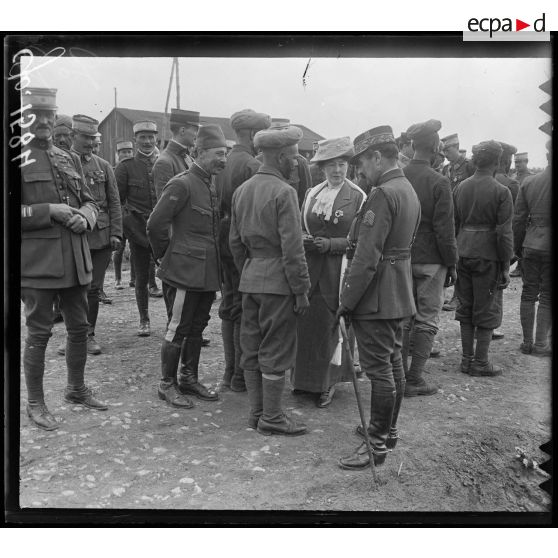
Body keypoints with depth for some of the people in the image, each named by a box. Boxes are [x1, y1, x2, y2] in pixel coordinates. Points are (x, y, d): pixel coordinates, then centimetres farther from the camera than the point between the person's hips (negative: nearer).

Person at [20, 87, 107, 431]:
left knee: (80, 328, 14)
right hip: (36, 260, -6)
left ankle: (77, 389, 34)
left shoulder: (69, 159, 13)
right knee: (39, 332, 3)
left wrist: (84, 217, -4)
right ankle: (35, 403, 20)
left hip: (75, 258, 6)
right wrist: (50, 211, -18)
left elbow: (90, 201, 17)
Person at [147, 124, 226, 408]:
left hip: (207, 272, 8)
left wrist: (215, 265, 15)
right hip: (185, 271, -8)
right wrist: (165, 256, -5)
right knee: (177, 329, 2)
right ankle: (167, 385, 16)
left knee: (197, 327, 16)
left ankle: (189, 379, 29)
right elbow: (156, 224, -16)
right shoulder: (181, 184, -14)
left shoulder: (211, 185, 12)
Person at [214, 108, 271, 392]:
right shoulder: (252, 166, -14)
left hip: (223, 238, 8)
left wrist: (224, 227, 15)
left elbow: (217, 203, 11)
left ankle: (229, 372, 25)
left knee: (228, 307, 15)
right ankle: (240, 376, 10)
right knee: (245, 310, 1)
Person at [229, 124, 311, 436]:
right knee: (277, 352, 2)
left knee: (252, 349, 13)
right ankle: (272, 418, 12)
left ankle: (257, 411, 25)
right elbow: (292, 248, -17)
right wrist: (301, 290, -11)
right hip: (278, 281, -8)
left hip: (251, 278, 8)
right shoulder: (284, 192, -14)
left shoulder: (242, 190, 11)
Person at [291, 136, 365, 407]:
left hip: (339, 270, -4)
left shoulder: (358, 197, -3)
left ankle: (328, 383, 20)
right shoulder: (311, 193, 12)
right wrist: (302, 239, -4)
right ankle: (304, 379, 22)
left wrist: (331, 244, -15)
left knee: (331, 324, 2)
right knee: (305, 322, 4)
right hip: (309, 269, 4)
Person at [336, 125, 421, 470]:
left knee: (379, 368, -2)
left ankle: (377, 444, 9)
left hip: (377, 296, -10)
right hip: (400, 295, 10)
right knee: (393, 363, 17)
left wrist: (347, 301, -17)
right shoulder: (409, 191, 12)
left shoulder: (382, 194, -19)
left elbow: (367, 257, -23)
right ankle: (388, 429, 32)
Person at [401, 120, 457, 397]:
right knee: (427, 320, 6)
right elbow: (444, 229, -12)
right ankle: (415, 379, 10)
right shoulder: (439, 182, -13)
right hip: (430, 260, -4)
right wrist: (451, 264, -3)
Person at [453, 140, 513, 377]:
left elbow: (453, 224, 8)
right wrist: (506, 265, -5)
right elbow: (504, 233, -12)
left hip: (463, 253, 5)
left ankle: (467, 359, 21)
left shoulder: (460, 187, 4)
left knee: (466, 308, 13)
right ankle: (480, 363, 12)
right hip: (488, 256, -5)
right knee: (487, 311, 6)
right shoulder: (501, 192, -11)